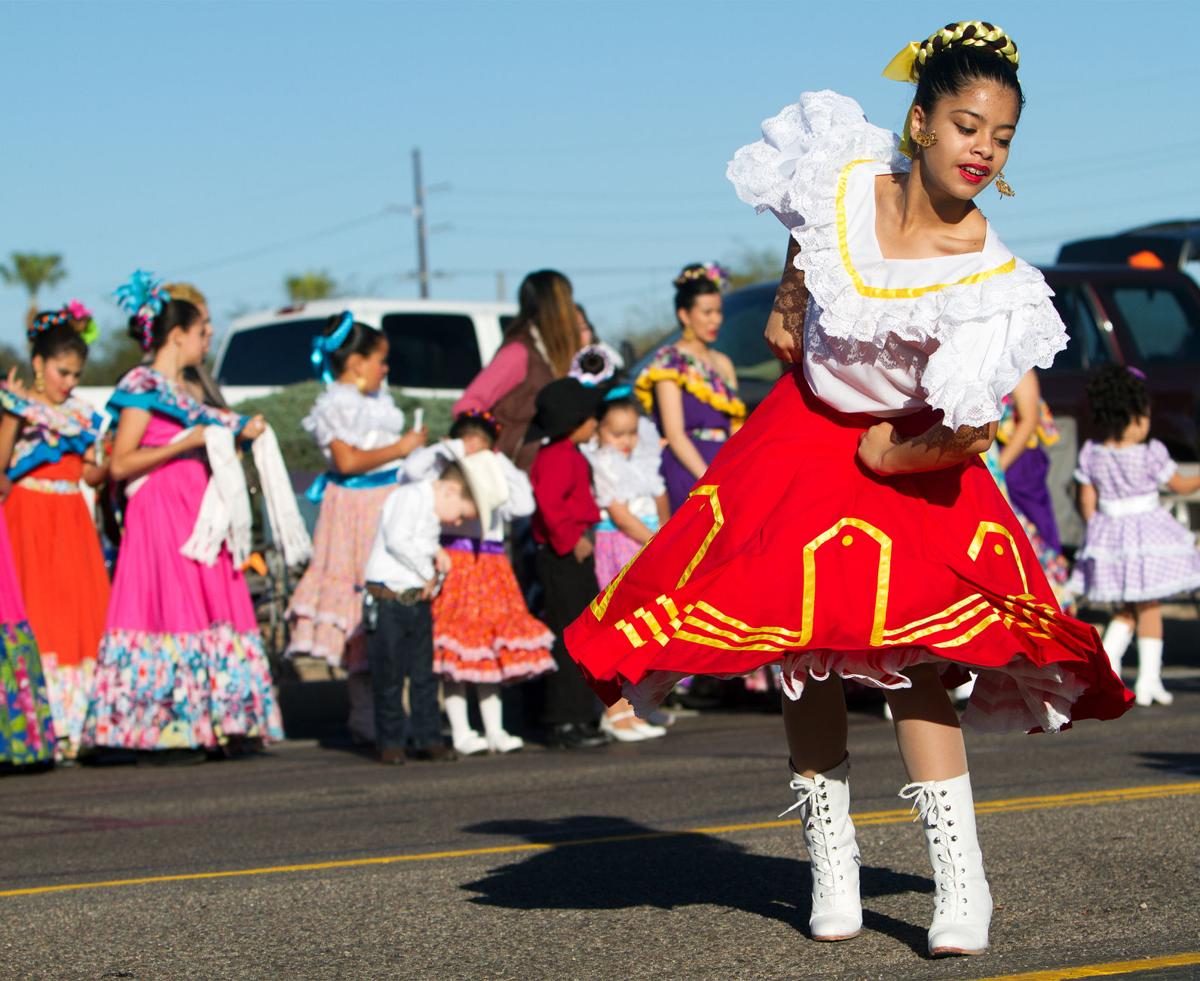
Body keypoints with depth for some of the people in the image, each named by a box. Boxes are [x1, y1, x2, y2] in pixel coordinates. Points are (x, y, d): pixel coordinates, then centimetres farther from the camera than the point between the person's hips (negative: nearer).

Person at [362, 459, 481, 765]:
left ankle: (427, 739, 12)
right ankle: (390, 742, 8)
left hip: (418, 602, 8)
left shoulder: (432, 511, 17)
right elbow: (397, 540, -22)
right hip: (387, 600, -8)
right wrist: (429, 571, -12)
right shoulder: (411, 496, -11)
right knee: (389, 675, 0)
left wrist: (437, 554, -4)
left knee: (425, 674, 6)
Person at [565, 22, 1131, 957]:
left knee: (908, 653, -16)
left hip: (903, 459, -3)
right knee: (806, 652, 1)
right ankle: (832, 864, 13)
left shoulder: (987, 277, -24)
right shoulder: (843, 181, -13)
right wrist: (787, 303, 10)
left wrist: (885, 459, -13)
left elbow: (970, 433, -27)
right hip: (806, 434, 4)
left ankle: (960, 881, -15)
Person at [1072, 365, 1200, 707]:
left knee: (1126, 608, 19)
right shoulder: (1150, 454, -14)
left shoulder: (1092, 453, -3)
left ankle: (1107, 657, 0)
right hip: (1147, 533, -4)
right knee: (1149, 608, 6)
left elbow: (1087, 499, 3)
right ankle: (1149, 681, 6)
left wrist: (1096, 531, 15)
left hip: (1108, 534, 4)